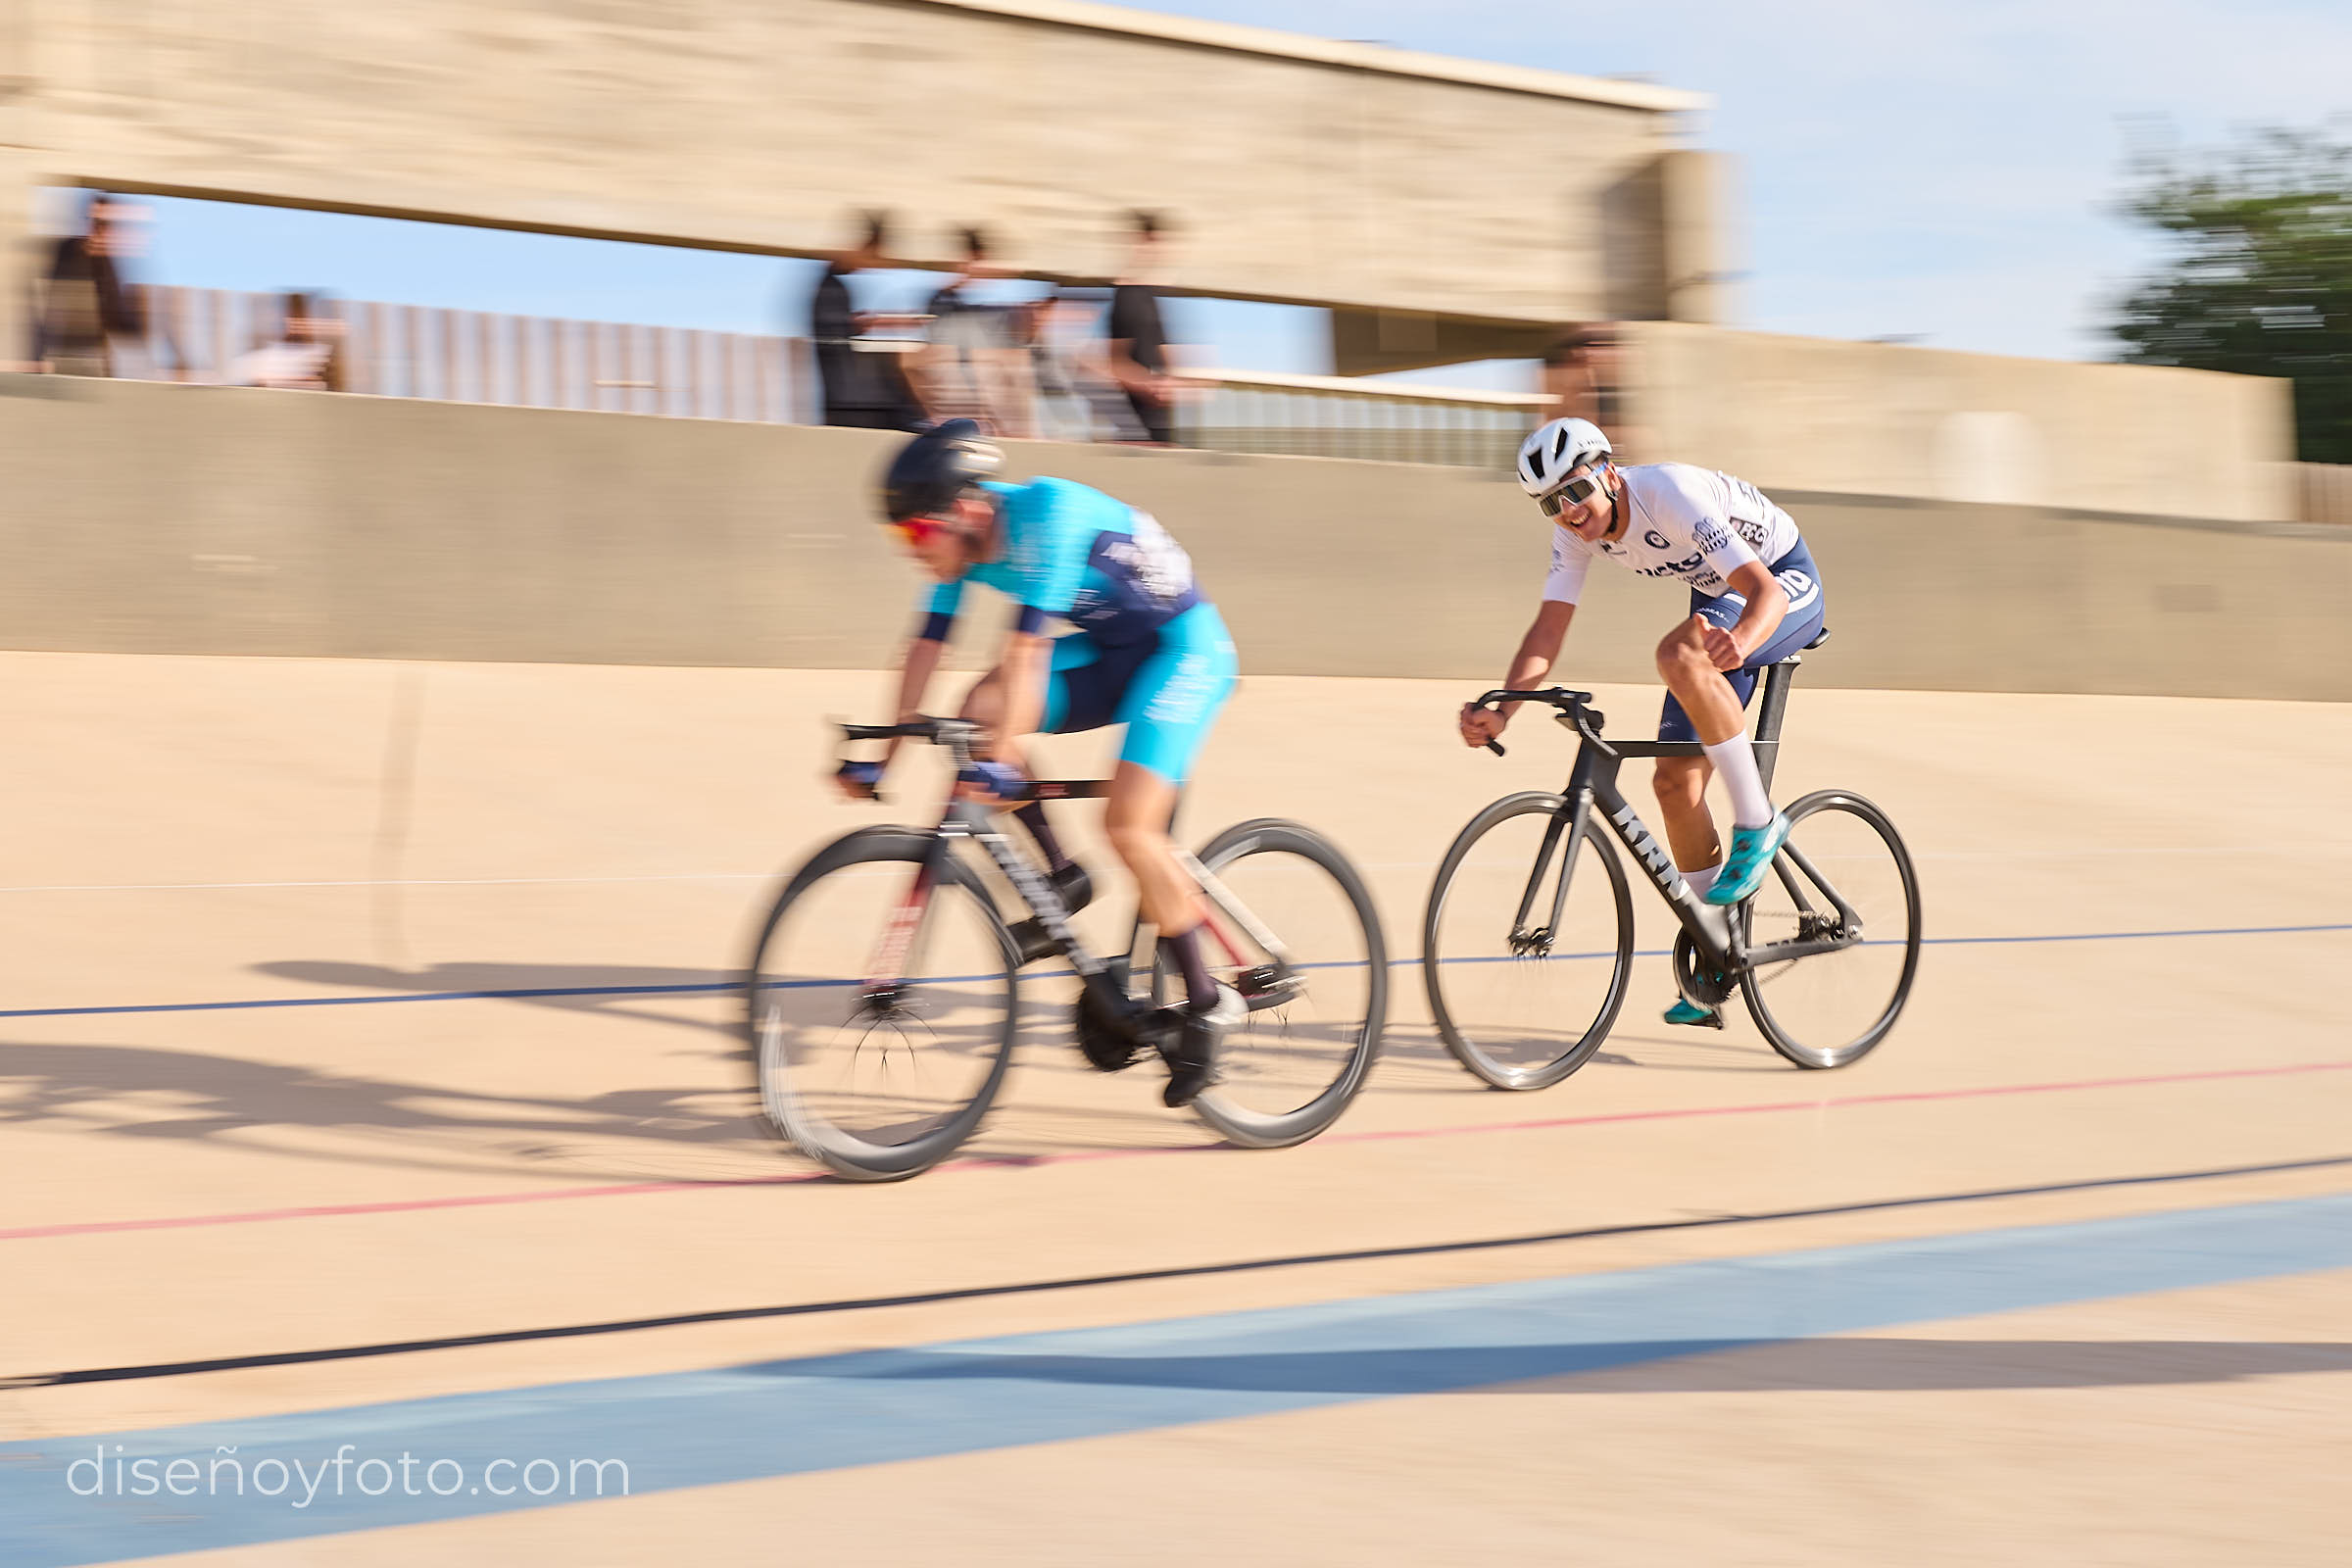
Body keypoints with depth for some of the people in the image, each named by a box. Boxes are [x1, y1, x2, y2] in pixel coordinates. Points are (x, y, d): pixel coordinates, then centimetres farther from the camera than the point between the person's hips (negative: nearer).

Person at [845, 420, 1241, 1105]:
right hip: (1111, 650, 8)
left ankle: (1207, 1003, -7)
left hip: (1187, 649, -8)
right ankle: (1061, 876, 1)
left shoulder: (1046, 513, -29)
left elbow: (1027, 649, -35)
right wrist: (884, 759, -4)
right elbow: (925, 648, -3)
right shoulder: (964, 540, -7)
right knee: (978, 711, -15)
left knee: (1129, 826, -21)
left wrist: (1004, 759, -40)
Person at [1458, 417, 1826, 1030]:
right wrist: (1502, 710, -32)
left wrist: (1737, 643, -62)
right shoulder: (1578, 529, -13)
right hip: (1716, 599, 7)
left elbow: (1764, 589, -40)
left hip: (1785, 586, -7)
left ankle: (1756, 822, -22)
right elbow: (1549, 628, -16)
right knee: (1676, 781, -2)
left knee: (1678, 654, -37)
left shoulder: (1672, 495, -33)